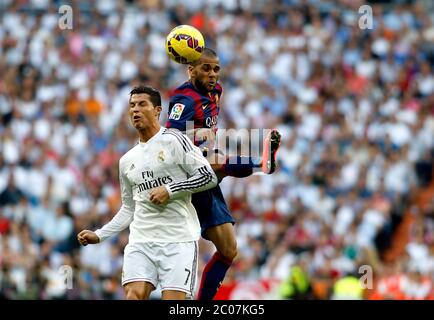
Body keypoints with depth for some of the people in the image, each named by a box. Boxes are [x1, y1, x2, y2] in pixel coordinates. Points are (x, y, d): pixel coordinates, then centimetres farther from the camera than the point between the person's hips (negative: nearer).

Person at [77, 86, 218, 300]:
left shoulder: (174, 140, 0)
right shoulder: (127, 161, 18)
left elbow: (208, 177, -4)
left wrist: (170, 190, -11)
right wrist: (99, 235, 15)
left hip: (178, 239, -5)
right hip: (141, 240, 5)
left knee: (173, 300, -14)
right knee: (134, 295, -13)